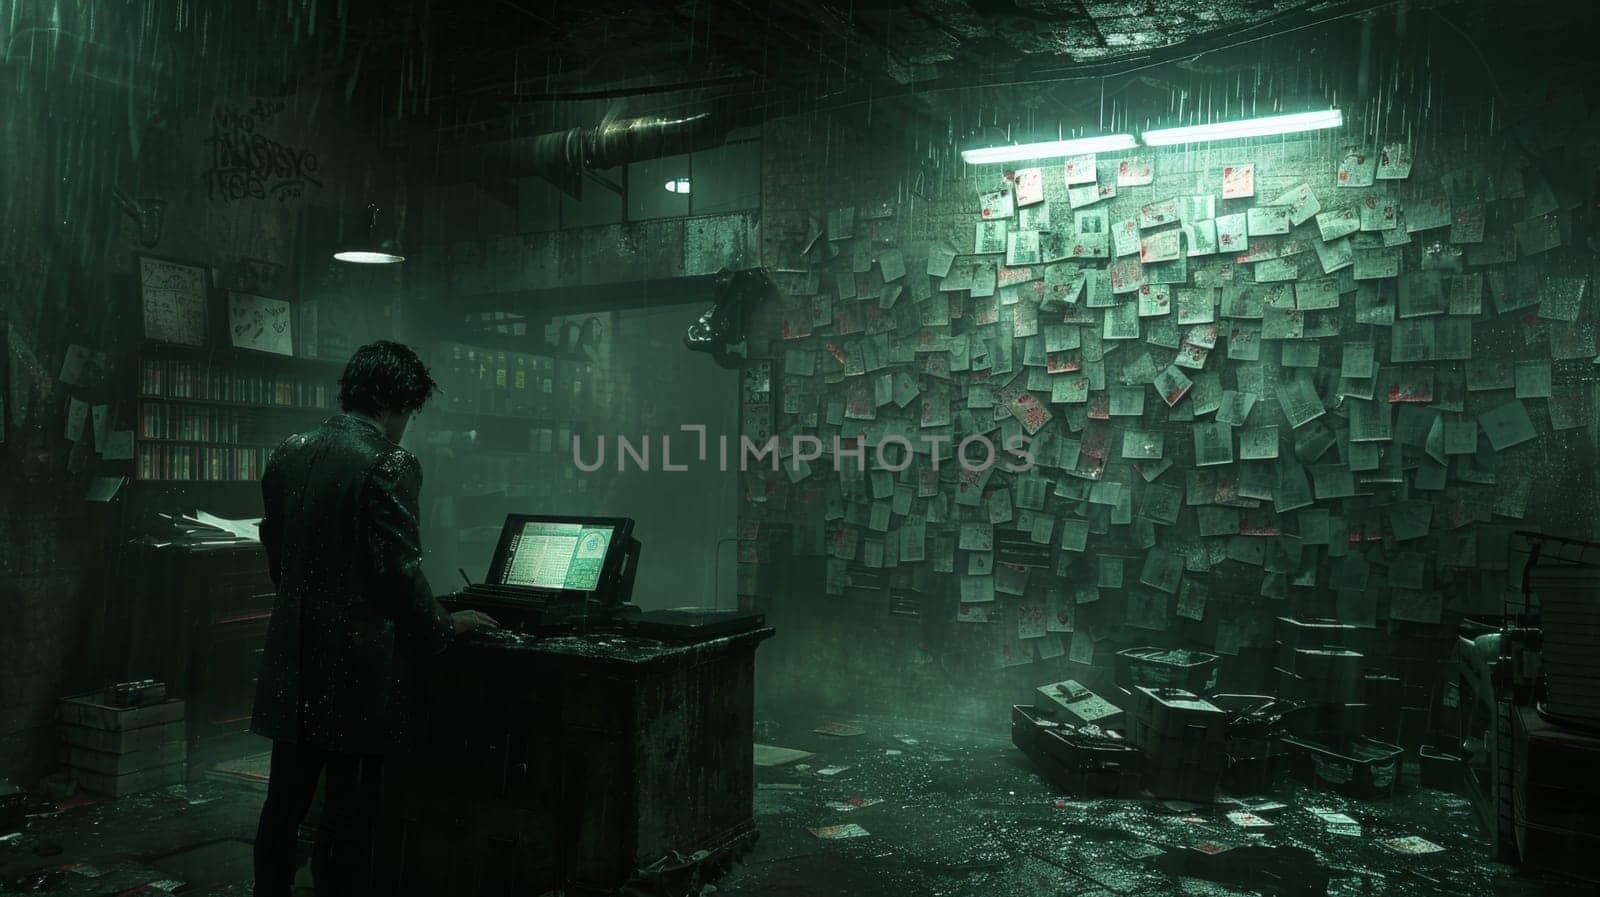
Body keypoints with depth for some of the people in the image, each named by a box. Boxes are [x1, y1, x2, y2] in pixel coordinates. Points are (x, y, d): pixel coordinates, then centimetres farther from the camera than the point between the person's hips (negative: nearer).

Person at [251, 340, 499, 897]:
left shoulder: (287, 455, 6)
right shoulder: (388, 465, -16)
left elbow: (275, 552, 15)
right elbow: (400, 569, -17)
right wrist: (445, 627, -2)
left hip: (292, 662, 7)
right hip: (357, 671, -7)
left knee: (285, 801, 18)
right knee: (348, 810, 4)